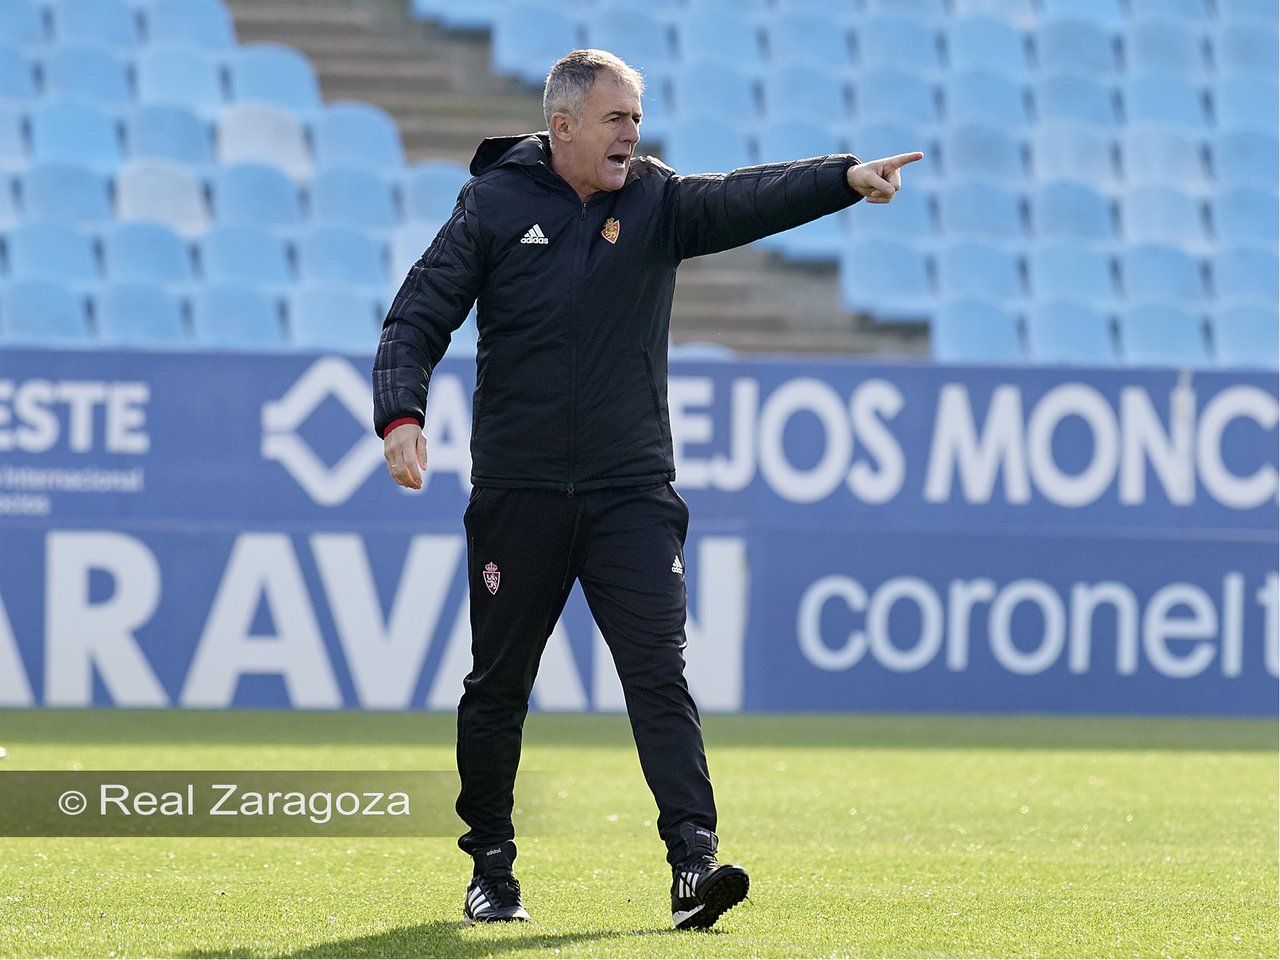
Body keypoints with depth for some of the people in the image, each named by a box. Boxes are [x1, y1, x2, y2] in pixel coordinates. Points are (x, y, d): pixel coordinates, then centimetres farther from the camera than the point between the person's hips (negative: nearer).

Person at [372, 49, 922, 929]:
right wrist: (402, 413, -18)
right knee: (499, 685, 8)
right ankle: (491, 867, 23)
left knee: (661, 674, -11)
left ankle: (694, 863, -18)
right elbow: (418, 319, -2)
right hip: (518, 493, -1)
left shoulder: (657, 203, 5)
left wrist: (844, 178, -29)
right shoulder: (495, 205, -1)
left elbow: (748, 200, -12)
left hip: (633, 493, 1)